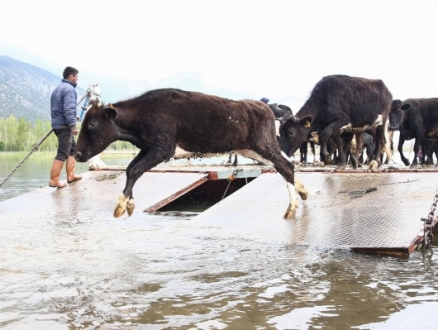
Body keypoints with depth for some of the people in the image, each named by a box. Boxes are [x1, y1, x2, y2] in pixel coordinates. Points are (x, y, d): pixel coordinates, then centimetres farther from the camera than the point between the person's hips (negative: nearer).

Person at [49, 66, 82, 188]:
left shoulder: (58, 88, 19)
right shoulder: (69, 89, -13)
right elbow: (68, 109, -23)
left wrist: (73, 118, 23)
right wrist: (73, 125, -25)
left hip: (58, 123, 10)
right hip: (64, 125, -10)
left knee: (73, 148, 19)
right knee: (63, 154, -8)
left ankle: (70, 175, 21)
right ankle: (54, 180, -8)